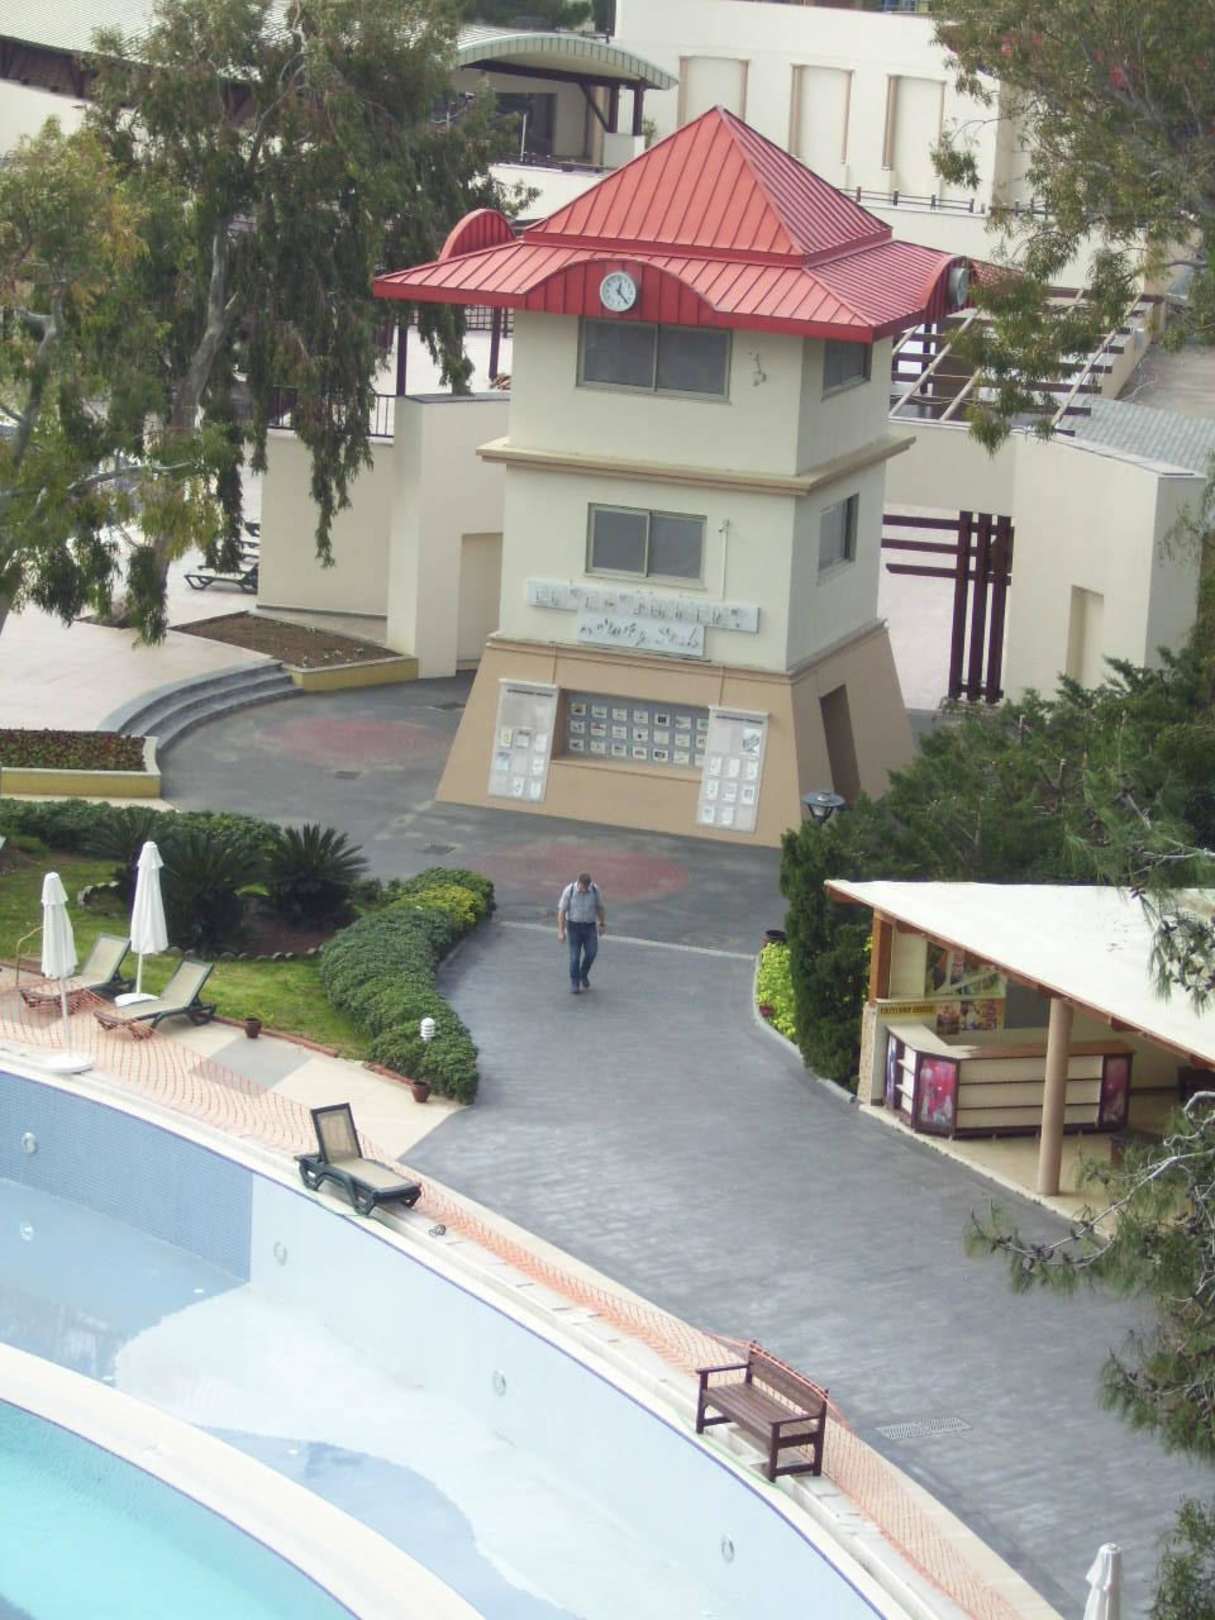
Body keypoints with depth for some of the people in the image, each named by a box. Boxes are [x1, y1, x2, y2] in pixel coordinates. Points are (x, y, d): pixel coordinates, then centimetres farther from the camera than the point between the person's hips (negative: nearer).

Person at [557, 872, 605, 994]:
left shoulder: (595, 889, -10)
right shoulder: (569, 891, -17)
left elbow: (599, 907, 4)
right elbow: (562, 911, -12)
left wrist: (602, 923, 12)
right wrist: (561, 931, -14)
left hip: (590, 926, 2)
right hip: (574, 926, -2)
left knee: (591, 952, -8)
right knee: (575, 956, -4)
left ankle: (583, 974, 20)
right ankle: (574, 983, 10)